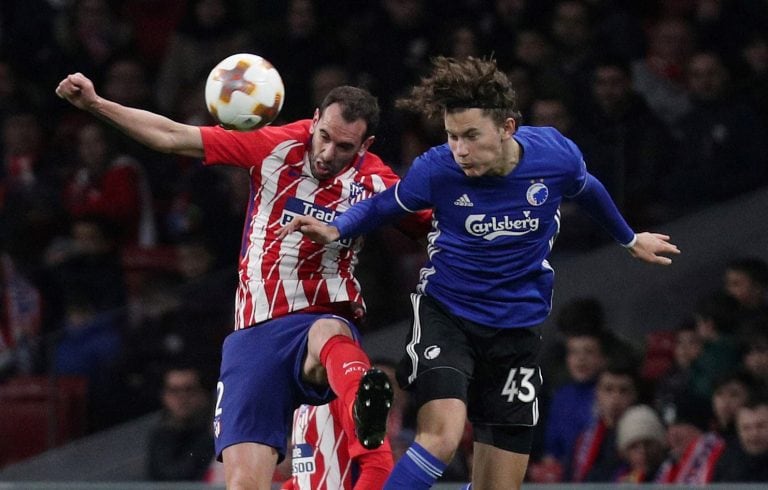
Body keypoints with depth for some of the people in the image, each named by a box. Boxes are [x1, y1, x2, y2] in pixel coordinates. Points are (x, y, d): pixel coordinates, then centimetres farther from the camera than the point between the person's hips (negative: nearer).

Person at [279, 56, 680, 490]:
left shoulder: (557, 156, -14)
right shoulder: (436, 170, -18)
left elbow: (588, 189, 11)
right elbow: (383, 205, 3)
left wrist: (629, 238, 27)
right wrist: (335, 230, -16)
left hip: (517, 328, 3)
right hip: (446, 313, -3)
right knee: (443, 434, -30)